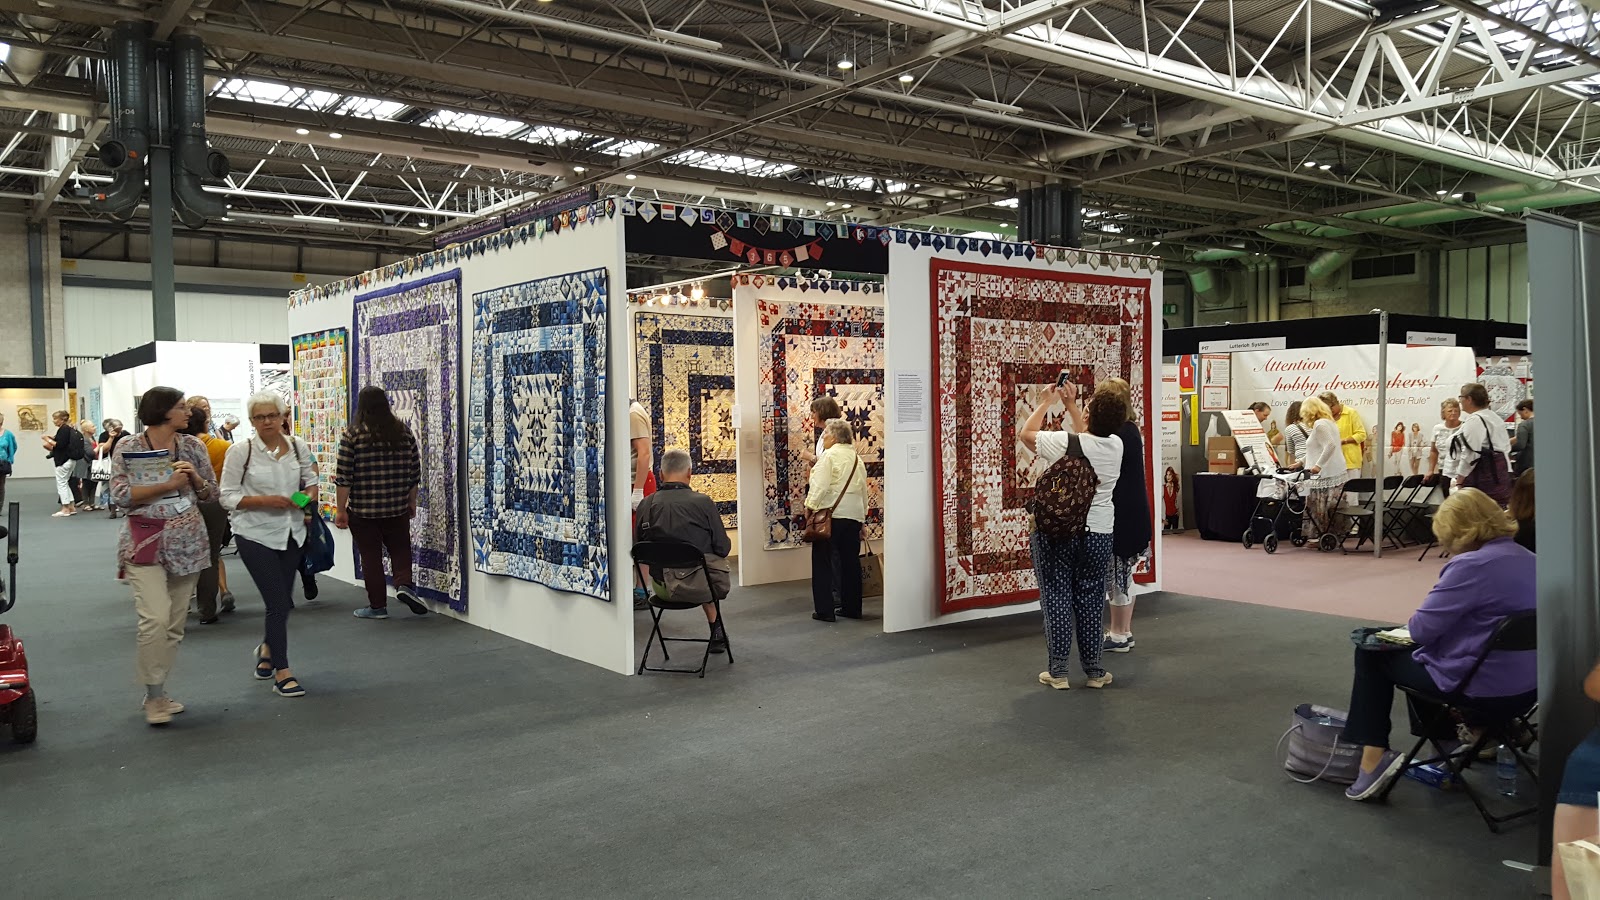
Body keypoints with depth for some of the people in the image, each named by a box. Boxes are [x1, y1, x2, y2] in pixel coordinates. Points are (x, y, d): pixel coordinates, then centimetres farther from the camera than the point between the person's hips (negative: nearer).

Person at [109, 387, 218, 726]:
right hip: (146, 543, -4)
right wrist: (168, 485, -18)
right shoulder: (128, 448, -3)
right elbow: (121, 495, -11)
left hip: (188, 543, 4)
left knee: (175, 624, 7)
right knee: (155, 618, -17)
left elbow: (211, 493, 11)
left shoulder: (192, 446, 7)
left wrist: (195, 477, -9)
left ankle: (158, 693, 21)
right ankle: (154, 696, -2)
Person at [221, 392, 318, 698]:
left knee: (284, 601, 15)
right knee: (278, 603, -6)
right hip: (256, 535, -5)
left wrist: (309, 496, -3)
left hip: (292, 533, 5)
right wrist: (266, 501, -20)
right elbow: (228, 497, -7)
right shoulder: (240, 451, -8)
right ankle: (282, 672, 7)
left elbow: (311, 479, 18)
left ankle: (267, 647, 46)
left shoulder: (298, 447, 3)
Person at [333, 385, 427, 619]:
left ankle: (377, 606, 13)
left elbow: (343, 476, -9)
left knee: (370, 556, 7)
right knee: (400, 549, 18)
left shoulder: (352, 435, -8)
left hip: (362, 510, -2)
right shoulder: (403, 432, 1)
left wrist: (340, 510, -3)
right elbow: (415, 471, 5)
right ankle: (404, 584, -5)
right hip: (397, 508, 2)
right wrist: (411, 501, 16)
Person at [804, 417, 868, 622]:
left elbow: (820, 486, -17)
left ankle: (824, 609, 2)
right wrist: (862, 516, 20)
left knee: (822, 562, 2)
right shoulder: (856, 457, 13)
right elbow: (863, 489, 15)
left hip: (830, 513, -7)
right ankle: (852, 607, 17)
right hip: (854, 514, 7)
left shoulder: (829, 455, -8)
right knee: (850, 561, 12)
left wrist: (810, 506, -8)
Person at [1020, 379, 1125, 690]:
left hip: (1056, 533, -3)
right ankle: (1094, 671, 19)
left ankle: (1058, 672, 10)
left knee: (1057, 599, 4)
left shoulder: (1063, 442, -16)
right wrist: (1070, 404, 24)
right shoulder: (1116, 446, -3)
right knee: (1091, 600, 12)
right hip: (1098, 533, 3)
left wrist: (1045, 402, 13)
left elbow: (1026, 434, 3)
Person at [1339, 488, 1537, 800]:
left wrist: (1417, 623, 2)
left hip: (1484, 690, -9)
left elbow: (1422, 629, -21)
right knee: (1420, 656, 31)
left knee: (1372, 652, 10)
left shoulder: (1471, 565, -22)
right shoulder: (1528, 560, 6)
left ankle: (1374, 759, 5)